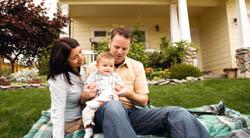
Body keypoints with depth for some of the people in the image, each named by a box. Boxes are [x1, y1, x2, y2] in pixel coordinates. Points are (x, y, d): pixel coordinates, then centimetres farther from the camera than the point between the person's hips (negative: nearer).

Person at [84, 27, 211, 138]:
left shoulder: (137, 66, 12)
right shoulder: (93, 67, 9)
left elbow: (144, 101, 9)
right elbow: (83, 100, 11)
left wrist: (129, 95, -13)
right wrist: (87, 95, -14)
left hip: (131, 111, 2)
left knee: (177, 113, -26)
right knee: (113, 106, -42)